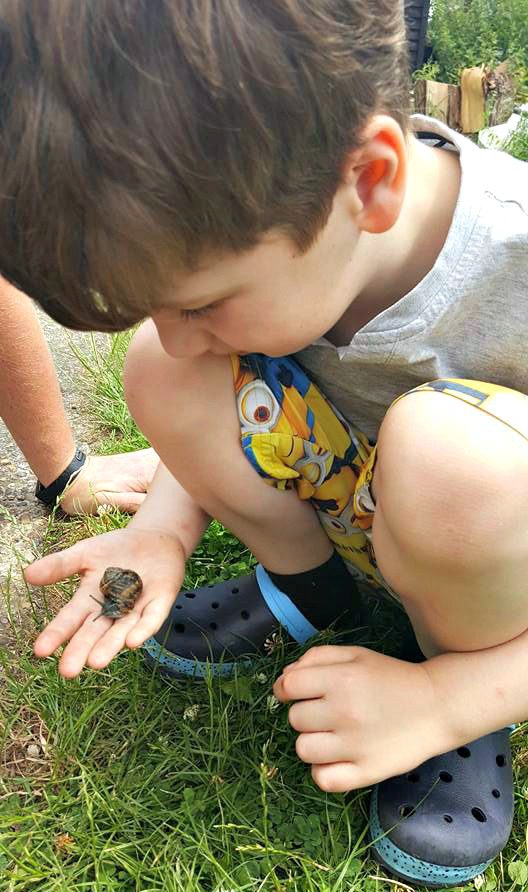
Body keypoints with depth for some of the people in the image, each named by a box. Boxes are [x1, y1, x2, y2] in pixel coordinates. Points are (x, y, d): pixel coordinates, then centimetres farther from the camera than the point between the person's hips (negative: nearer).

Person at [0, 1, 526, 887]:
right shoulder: (257, 222, -17)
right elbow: (217, 413, 2)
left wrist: (450, 698, -28)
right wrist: (164, 530, -14)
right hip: (352, 506, 4)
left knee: (448, 447, -38)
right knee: (159, 374, -16)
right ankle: (304, 582, 7)